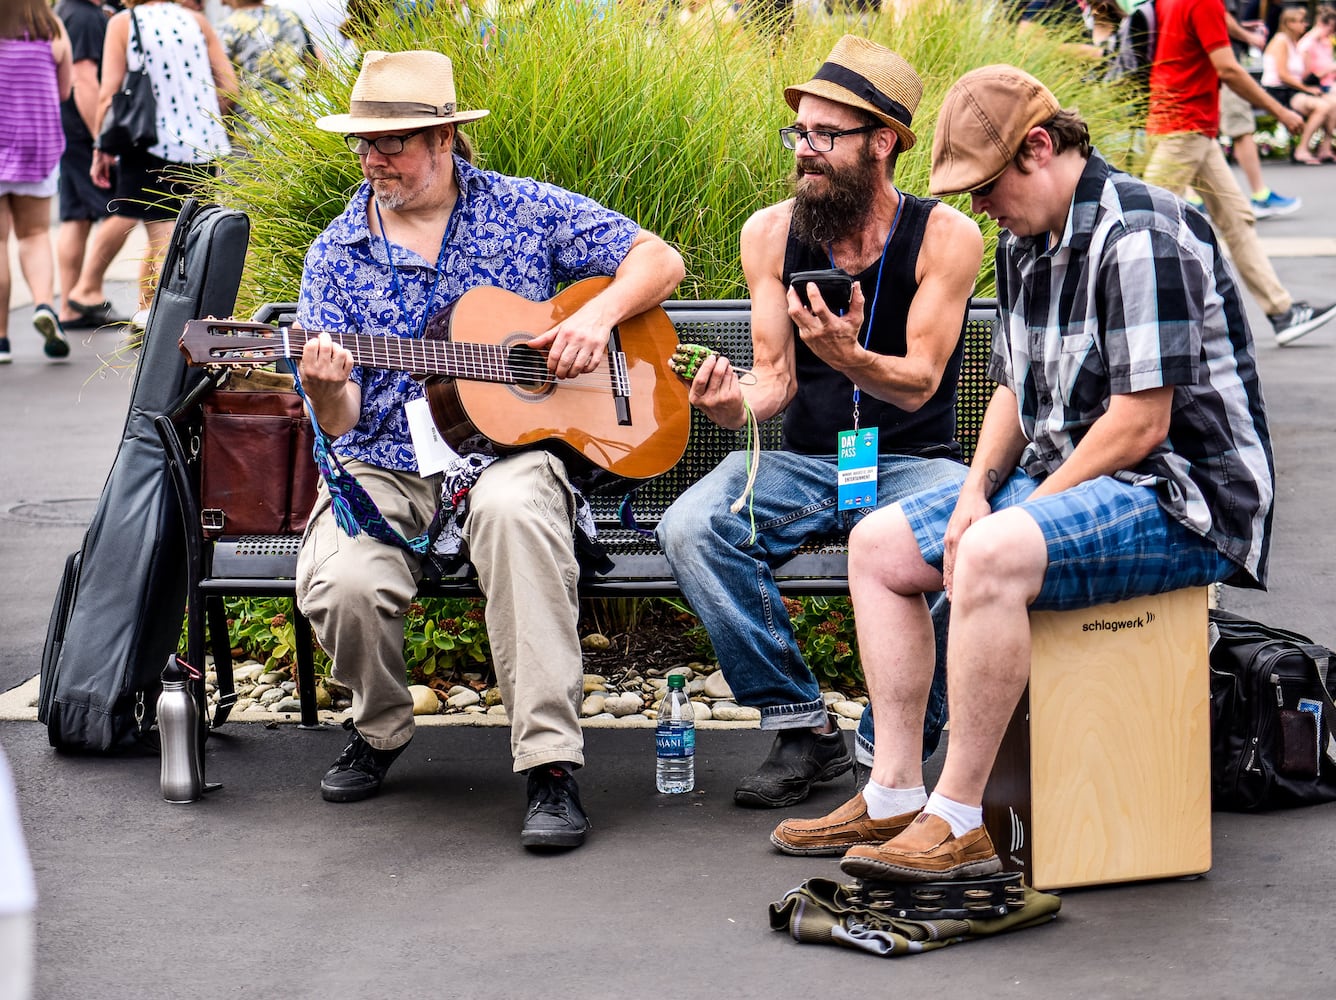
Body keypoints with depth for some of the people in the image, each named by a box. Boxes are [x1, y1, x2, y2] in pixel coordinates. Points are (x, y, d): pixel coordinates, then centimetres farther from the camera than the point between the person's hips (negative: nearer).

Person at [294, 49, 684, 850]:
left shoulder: (525, 210, 6)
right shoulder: (338, 253, 8)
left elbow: (659, 260, 8)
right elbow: (340, 418, 1)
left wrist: (599, 314, -10)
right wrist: (326, 390, -24)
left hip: (509, 451, -2)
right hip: (386, 466, 2)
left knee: (515, 509, -40)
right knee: (341, 582, -31)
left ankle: (552, 767, -37)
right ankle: (380, 730, 4)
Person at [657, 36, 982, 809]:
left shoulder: (945, 237, -7)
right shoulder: (772, 233, 2)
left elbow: (918, 383, -12)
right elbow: (777, 377, 3)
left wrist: (848, 356, -34)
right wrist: (737, 403, -22)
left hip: (915, 461, -3)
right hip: (806, 460, 3)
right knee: (691, 529, -26)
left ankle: (891, 747, -17)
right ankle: (804, 731, -15)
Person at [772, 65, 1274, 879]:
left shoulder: (1139, 238, -19)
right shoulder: (1024, 243, 12)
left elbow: (1140, 425, -23)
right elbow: (1016, 388, 20)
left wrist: (1017, 512, -16)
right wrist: (977, 490, 1)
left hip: (1181, 498, -11)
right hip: (1063, 481, 11)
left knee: (992, 555, -35)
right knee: (878, 544, 7)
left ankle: (959, 822, -29)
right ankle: (895, 796, 3)